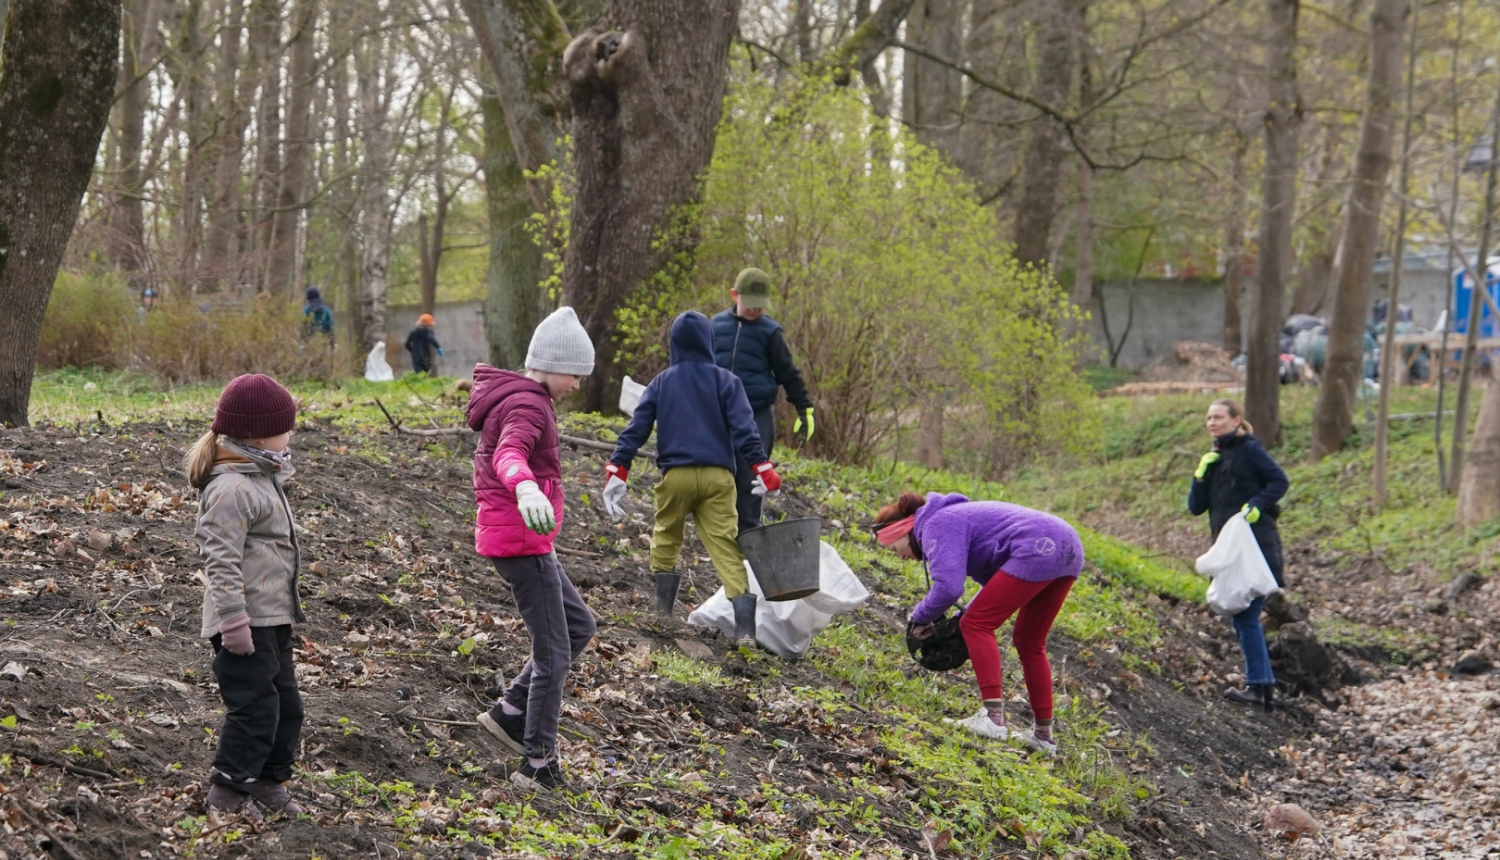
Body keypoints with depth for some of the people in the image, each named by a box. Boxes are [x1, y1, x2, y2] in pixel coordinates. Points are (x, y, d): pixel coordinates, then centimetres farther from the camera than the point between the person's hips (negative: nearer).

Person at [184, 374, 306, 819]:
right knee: (254, 703, -7)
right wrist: (234, 619, -26)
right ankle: (230, 788, 3)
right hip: (247, 620, -10)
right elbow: (222, 560, -23)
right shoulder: (231, 489, -19)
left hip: (273, 616, 10)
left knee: (285, 702, 15)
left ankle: (269, 782, 26)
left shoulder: (262, 477, 15)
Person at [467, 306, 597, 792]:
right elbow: (510, 455, -41)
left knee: (579, 627, 19)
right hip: (522, 542, -10)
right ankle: (539, 763, 8)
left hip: (507, 537, 10)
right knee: (553, 652, -1)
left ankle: (510, 712, 18)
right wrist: (525, 488, -63)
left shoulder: (509, 397, 14)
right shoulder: (527, 406, -18)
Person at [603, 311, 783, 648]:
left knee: (666, 537, 22)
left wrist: (617, 470, 3)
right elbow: (743, 427, -5)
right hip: (717, 477, 0)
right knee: (725, 547, -4)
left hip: (676, 474, 1)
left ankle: (663, 607, 19)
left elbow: (637, 428, 4)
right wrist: (762, 467, -8)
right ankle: (745, 626, -15)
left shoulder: (662, 382, 11)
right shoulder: (725, 381, 7)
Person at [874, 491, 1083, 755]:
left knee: (976, 625, -6)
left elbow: (948, 587, -16)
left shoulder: (936, 527, -4)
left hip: (1038, 549, -11)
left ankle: (993, 716, -14)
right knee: (1029, 643, 19)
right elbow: (996, 582, 32)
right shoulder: (955, 518, 27)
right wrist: (966, 614, 21)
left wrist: (920, 617, 2)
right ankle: (1043, 735, 21)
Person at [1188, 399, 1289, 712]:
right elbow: (1196, 507, 14)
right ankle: (1265, 686, 15)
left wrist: (1257, 504, -20)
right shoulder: (1214, 458, 19)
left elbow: (1280, 480, -8)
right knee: (1243, 618, 9)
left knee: (1245, 615, -13)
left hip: (1255, 545, -9)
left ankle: (1257, 684, -11)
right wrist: (1200, 476, 0)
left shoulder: (1249, 450, -2)